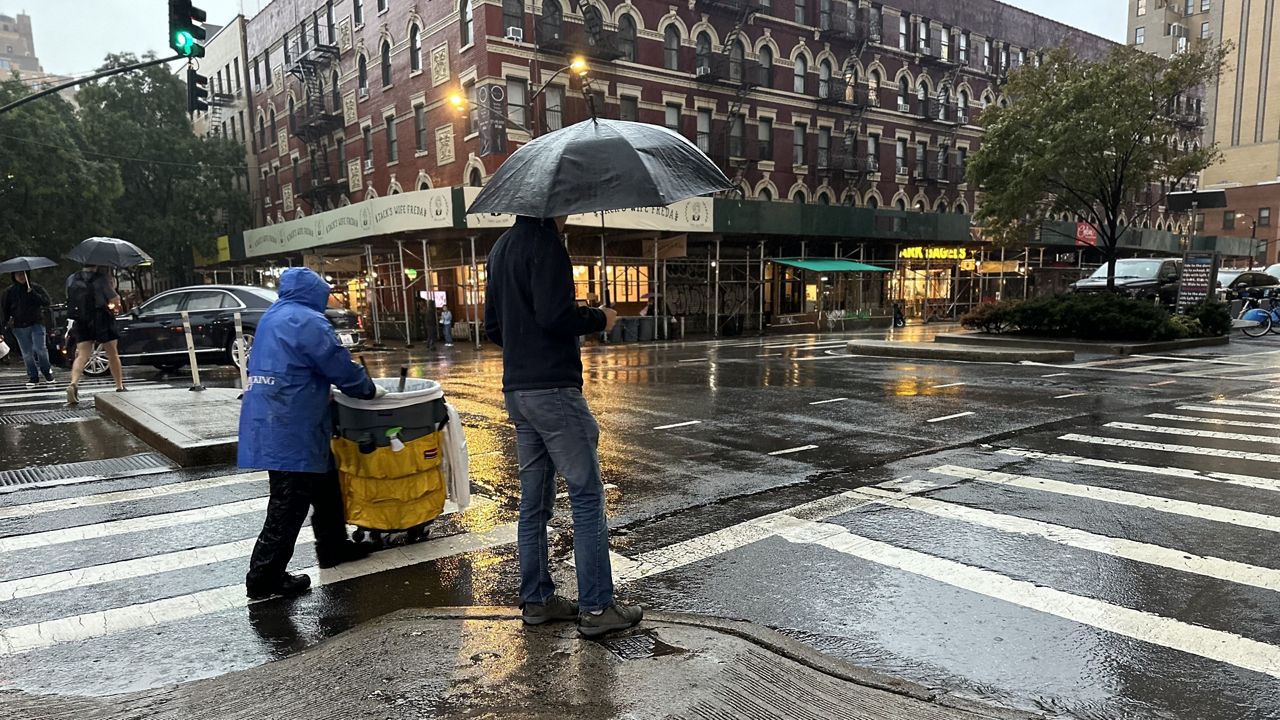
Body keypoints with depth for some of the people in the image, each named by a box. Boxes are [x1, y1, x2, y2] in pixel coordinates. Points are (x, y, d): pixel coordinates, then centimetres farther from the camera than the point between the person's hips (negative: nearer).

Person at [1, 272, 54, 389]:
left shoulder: (35, 288, 2)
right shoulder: (10, 291, 6)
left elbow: (47, 302, -7)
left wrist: (33, 294, -18)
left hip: (37, 324, -2)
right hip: (20, 327, 2)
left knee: (40, 349, -10)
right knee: (27, 354, 4)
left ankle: (47, 372, 9)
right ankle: (33, 377, 11)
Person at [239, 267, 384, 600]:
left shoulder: (271, 317, 17)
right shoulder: (307, 320, -13)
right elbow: (341, 367, -12)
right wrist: (369, 389, 6)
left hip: (270, 423, 10)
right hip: (290, 430, -10)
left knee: (324, 485, 20)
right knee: (289, 503, -2)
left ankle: (333, 546, 33)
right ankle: (265, 577, 5)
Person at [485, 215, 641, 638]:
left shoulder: (501, 247, 17)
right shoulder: (544, 243, -11)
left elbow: (492, 325, 20)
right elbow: (554, 315, -21)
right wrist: (598, 319, -5)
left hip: (517, 390, 9)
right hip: (553, 389, -9)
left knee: (534, 502, 14)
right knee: (587, 497, -1)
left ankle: (536, 600, 22)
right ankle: (596, 608, 4)